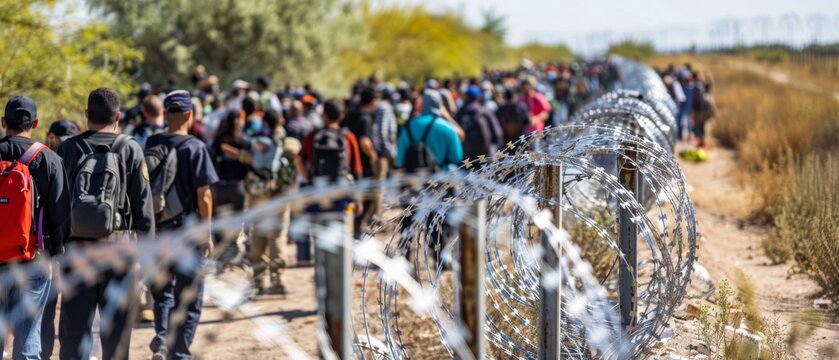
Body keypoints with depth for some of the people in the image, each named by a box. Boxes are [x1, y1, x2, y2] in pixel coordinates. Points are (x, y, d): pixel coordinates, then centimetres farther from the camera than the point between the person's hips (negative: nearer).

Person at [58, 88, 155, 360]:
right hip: (118, 245, -1)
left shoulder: (67, 149, 3)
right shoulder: (130, 150, -1)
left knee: (74, 322, 4)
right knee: (116, 325, 6)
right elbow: (143, 202, 0)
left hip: (76, 246, 1)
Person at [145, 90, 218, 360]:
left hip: (156, 228, 4)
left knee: (162, 288, 17)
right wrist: (207, 233, -4)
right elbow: (204, 194, -12)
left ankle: (161, 335, -5)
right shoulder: (195, 147, -10)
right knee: (188, 297, 6)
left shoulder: (150, 145, 2)